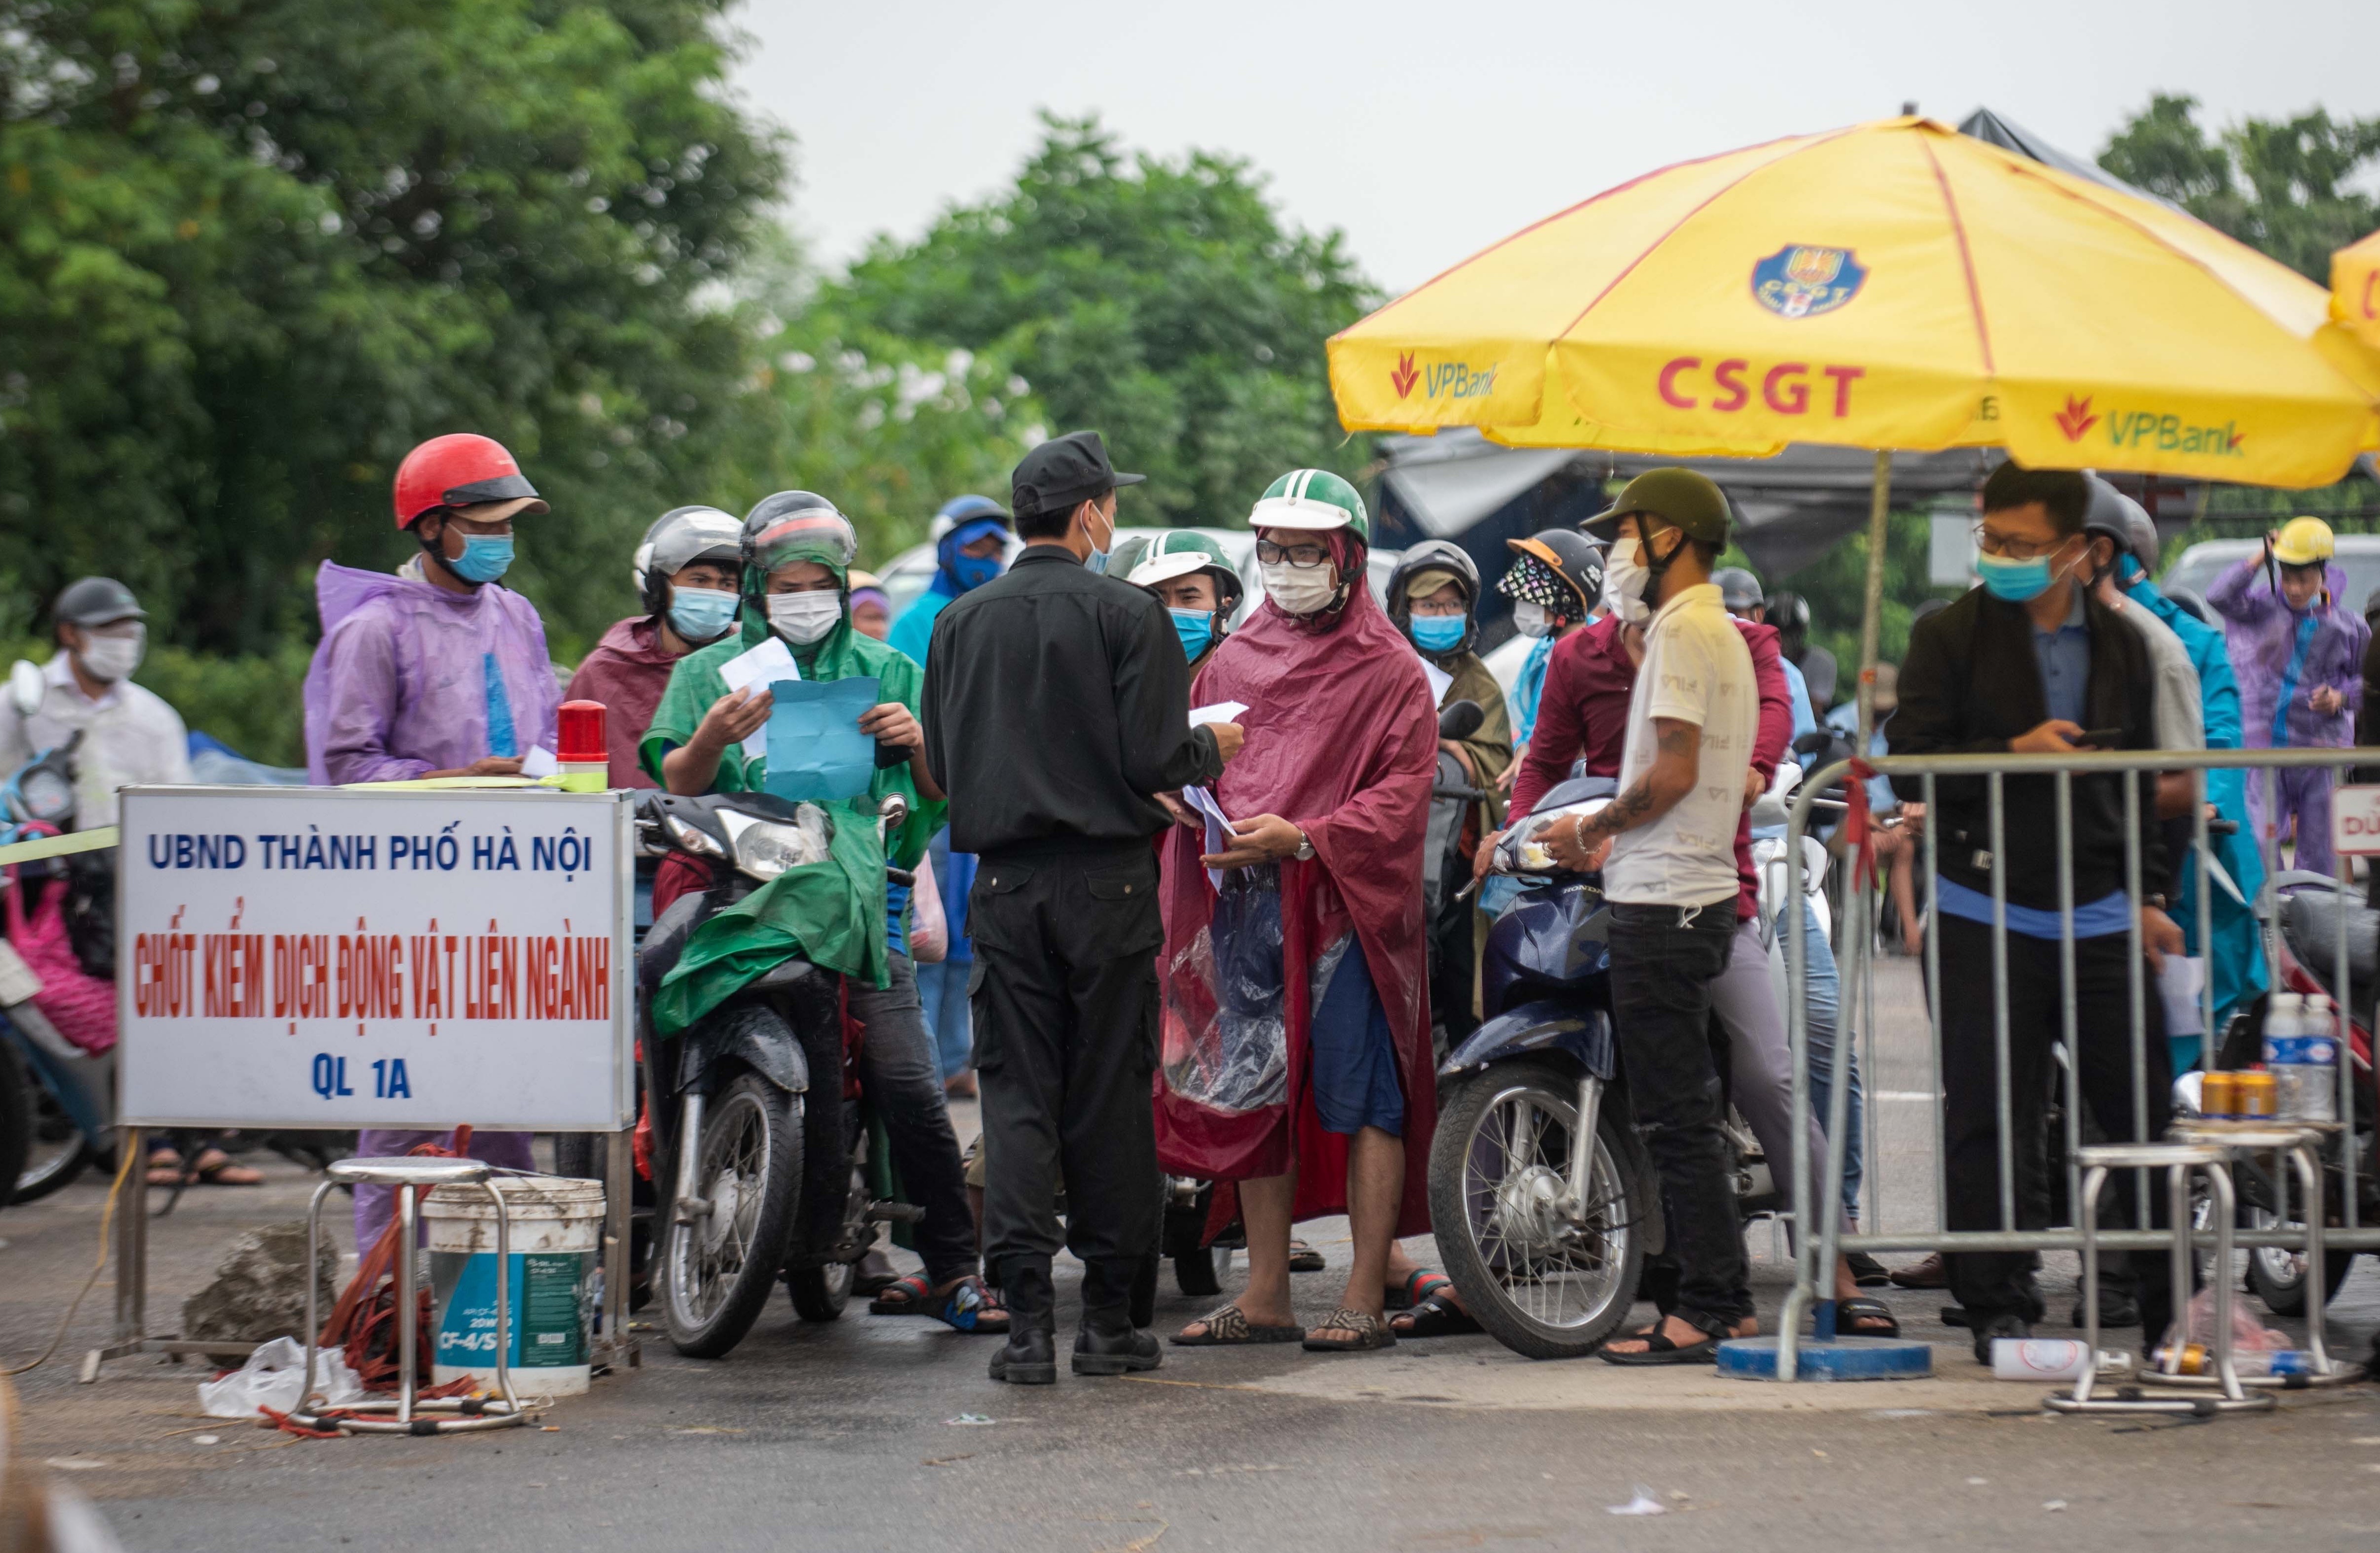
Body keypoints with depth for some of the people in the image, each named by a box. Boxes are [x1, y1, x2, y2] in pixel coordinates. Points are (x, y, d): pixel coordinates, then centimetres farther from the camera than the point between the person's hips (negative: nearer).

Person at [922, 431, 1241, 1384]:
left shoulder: (960, 623, 5)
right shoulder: (1125, 616, -7)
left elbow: (942, 768, 9)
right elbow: (1156, 759, -12)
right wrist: (1211, 749, 9)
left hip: (1005, 882, 3)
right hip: (1107, 880, -3)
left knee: (1015, 1095, 2)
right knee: (1109, 1095, 5)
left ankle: (1028, 1320, -6)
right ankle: (1111, 1314, 8)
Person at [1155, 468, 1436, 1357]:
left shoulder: (1390, 672, -1)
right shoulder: (1234, 661, 16)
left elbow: (1402, 796, -9)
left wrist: (1299, 837, -20)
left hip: (1347, 900, -5)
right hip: (1243, 901, 6)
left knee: (1363, 1100, -6)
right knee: (1253, 1096, 7)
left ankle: (1366, 1298, -4)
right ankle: (1266, 1295, 14)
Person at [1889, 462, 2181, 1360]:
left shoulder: (2119, 646, 12)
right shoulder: (1951, 639, 0)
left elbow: (2139, 780, 18)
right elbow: (1910, 764, -7)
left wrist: (2148, 896, 11)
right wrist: (2013, 751, -19)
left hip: (2096, 915, 3)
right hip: (1986, 911, -3)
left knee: (2141, 1109, 2)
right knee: (1991, 1121, -1)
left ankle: (2173, 1302, 10)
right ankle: (1999, 1305, 6)